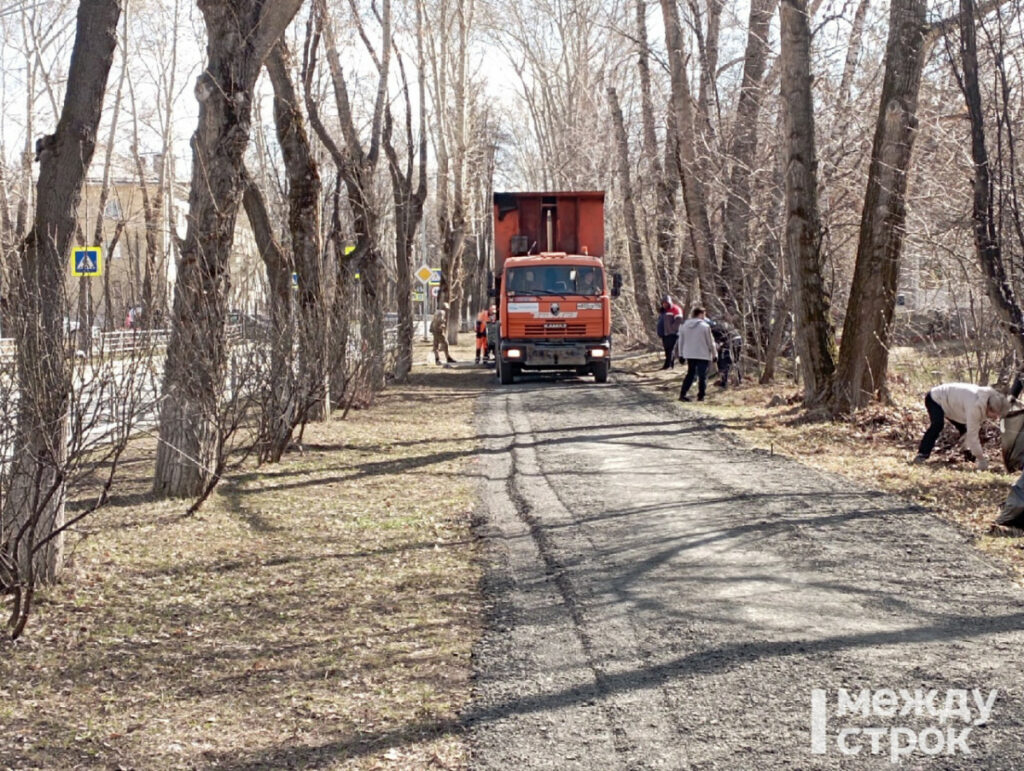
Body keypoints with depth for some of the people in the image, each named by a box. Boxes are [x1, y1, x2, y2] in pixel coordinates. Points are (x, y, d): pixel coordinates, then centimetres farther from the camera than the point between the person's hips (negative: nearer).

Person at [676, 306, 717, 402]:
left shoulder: (684, 325, 5)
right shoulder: (705, 326, -10)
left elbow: (681, 341, 9)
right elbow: (710, 342, -6)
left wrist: (681, 354, 16)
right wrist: (714, 354, 4)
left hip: (689, 354, 5)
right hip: (703, 355, -5)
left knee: (690, 374, 16)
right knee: (702, 376, 5)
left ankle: (682, 394, 9)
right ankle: (701, 396, 6)